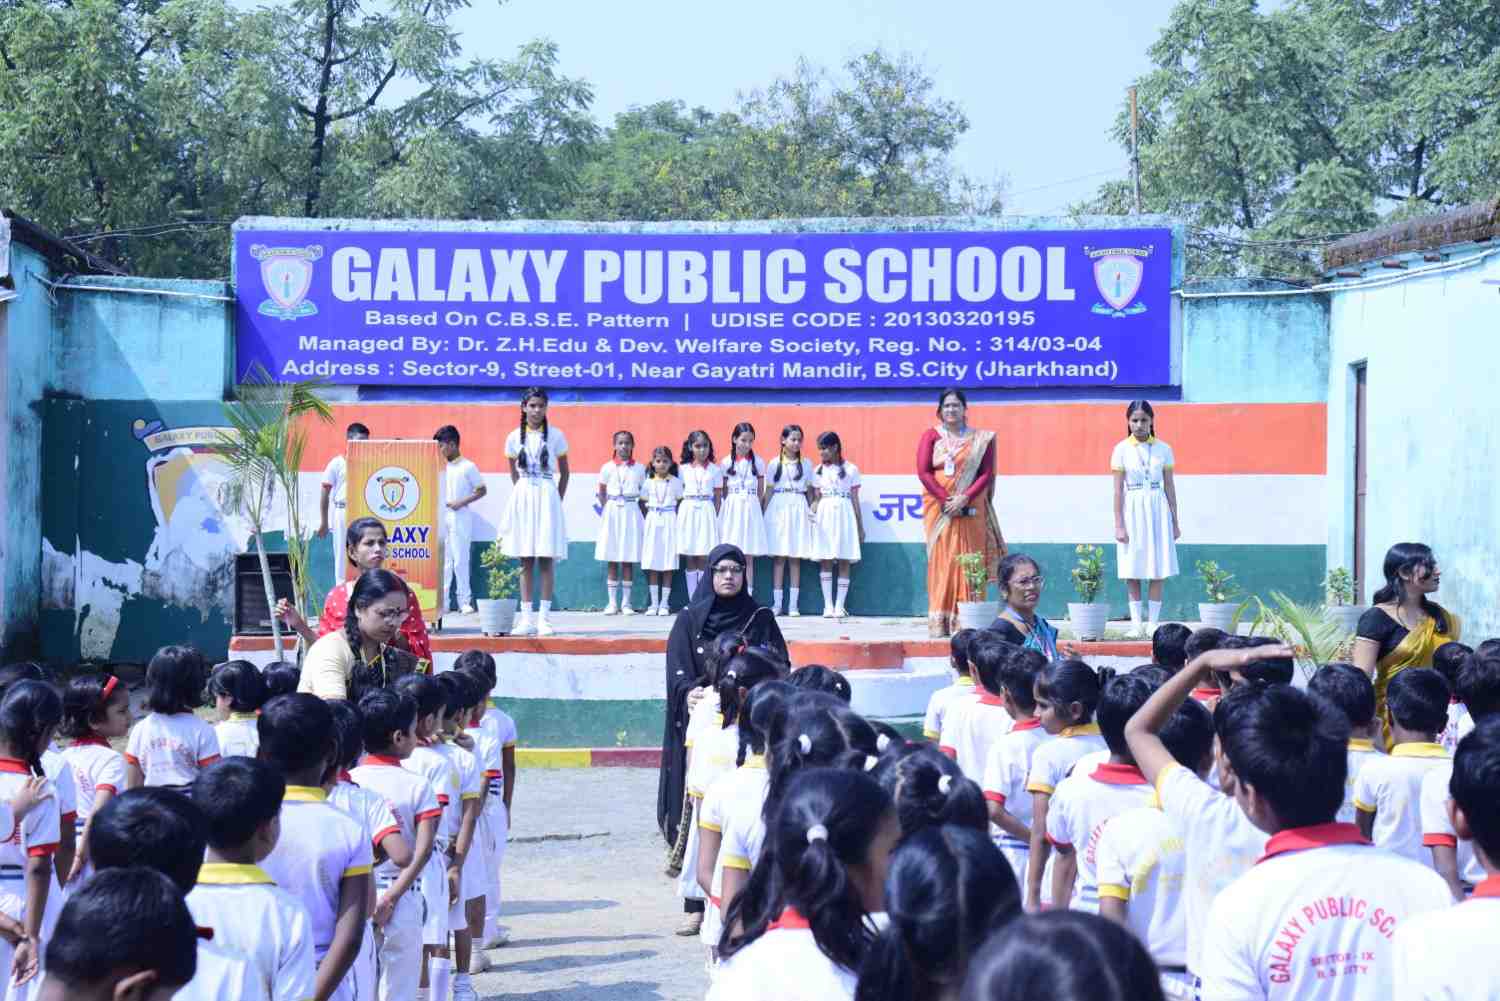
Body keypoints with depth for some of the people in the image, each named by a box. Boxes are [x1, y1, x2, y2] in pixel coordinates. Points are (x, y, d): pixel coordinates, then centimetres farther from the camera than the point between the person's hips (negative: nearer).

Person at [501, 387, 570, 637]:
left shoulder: (555, 436, 2)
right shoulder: (514, 437, 5)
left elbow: (564, 472, 9)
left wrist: (558, 500, 5)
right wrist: (522, 491, 11)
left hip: (547, 497, -2)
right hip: (523, 497, 2)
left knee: (546, 559, -4)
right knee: (525, 561, 2)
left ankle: (543, 617, -3)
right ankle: (526, 618, 3)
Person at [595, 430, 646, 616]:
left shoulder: (639, 468, 5)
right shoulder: (607, 468, 4)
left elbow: (643, 495, 8)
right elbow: (601, 492, 10)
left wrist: (644, 518, 1)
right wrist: (606, 509, -1)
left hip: (631, 512, 0)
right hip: (612, 511, 0)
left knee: (628, 560, 2)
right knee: (611, 560, 1)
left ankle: (626, 602, 7)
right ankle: (612, 602, 5)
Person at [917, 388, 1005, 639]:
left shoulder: (981, 439, 8)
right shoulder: (931, 436, 7)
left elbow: (987, 474, 1)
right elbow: (923, 471, -2)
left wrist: (964, 499, -13)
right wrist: (946, 499, -12)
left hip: (970, 510, 0)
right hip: (939, 508, 0)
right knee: (941, 561, -3)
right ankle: (939, 622, -4)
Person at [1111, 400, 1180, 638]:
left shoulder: (1163, 449, 4)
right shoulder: (1121, 450, -1)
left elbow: (1170, 486, 8)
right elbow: (1118, 490, -2)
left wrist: (1175, 522, 7)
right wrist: (1119, 525, -6)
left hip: (1157, 511, 1)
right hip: (1132, 511, -1)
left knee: (1158, 572, 0)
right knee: (1132, 573, 1)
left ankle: (1153, 624, 5)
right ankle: (1136, 624, 6)